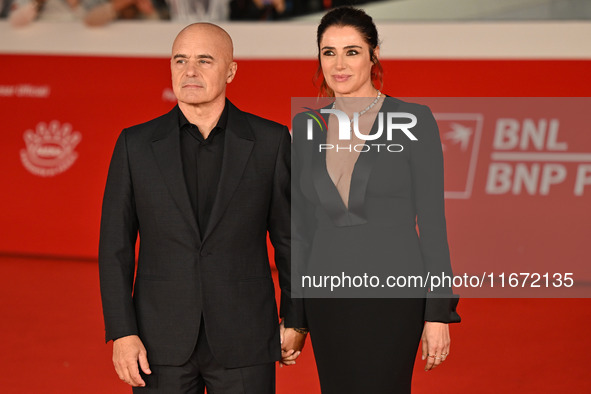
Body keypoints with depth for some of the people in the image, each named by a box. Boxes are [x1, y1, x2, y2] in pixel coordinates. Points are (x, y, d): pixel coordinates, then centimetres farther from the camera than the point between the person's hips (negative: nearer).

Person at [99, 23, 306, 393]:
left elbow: (290, 237, 7)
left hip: (244, 343, -1)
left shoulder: (270, 140, 0)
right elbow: (116, 247, 2)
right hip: (161, 343, 1)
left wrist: (295, 321, 8)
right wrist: (122, 334, -5)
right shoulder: (136, 144, 1)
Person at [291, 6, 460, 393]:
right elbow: (303, 226, 12)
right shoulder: (308, 126, 8)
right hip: (328, 292, 5)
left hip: (392, 292, -4)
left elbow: (432, 220, -4)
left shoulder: (413, 120, -4)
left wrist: (439, 312, -8)